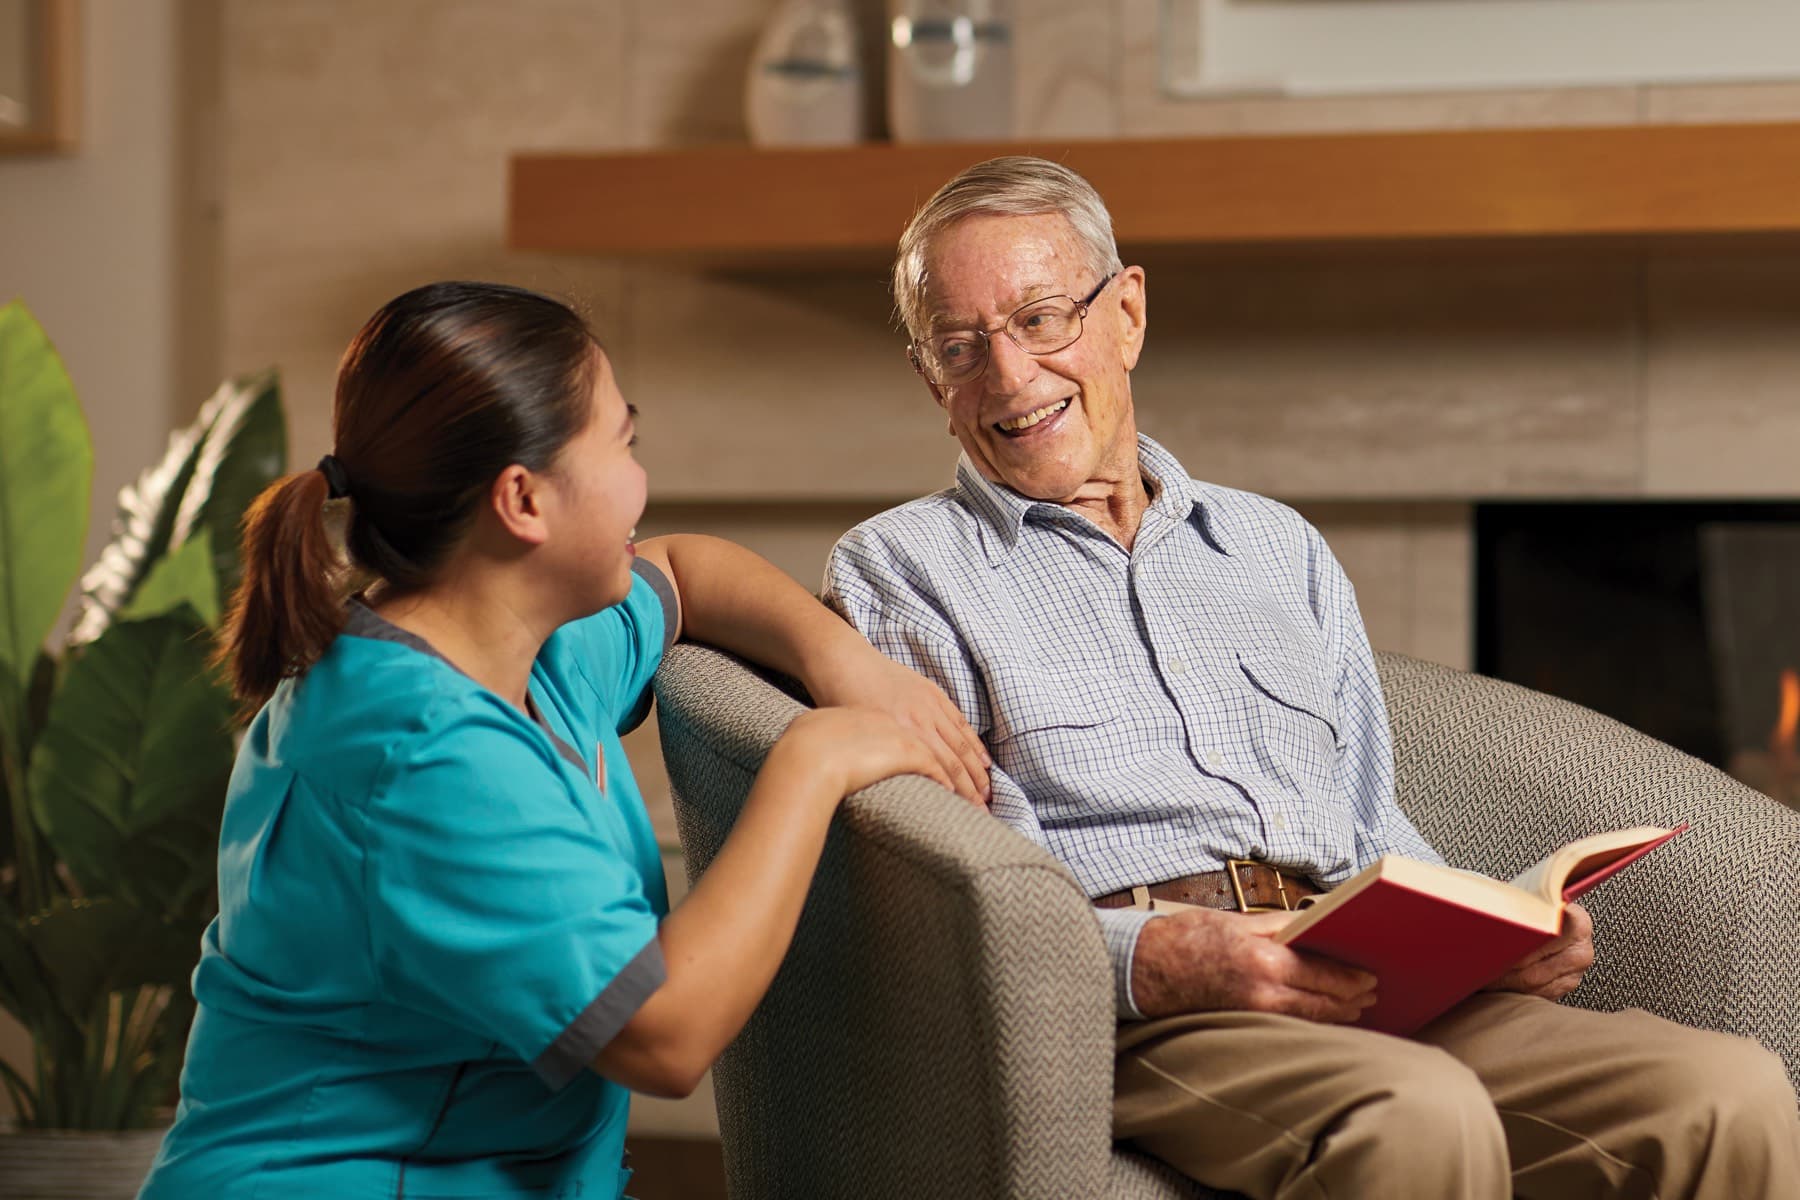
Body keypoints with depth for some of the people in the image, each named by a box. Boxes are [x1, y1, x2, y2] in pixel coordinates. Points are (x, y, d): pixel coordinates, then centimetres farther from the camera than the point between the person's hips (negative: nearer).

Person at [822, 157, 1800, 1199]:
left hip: (1367, 993, 5)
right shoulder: (901, 571, 11)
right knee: (1420, 1116, -37)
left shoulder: (1278, 550, 28)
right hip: (1113, 1017, -5)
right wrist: (1149, 961, -20)